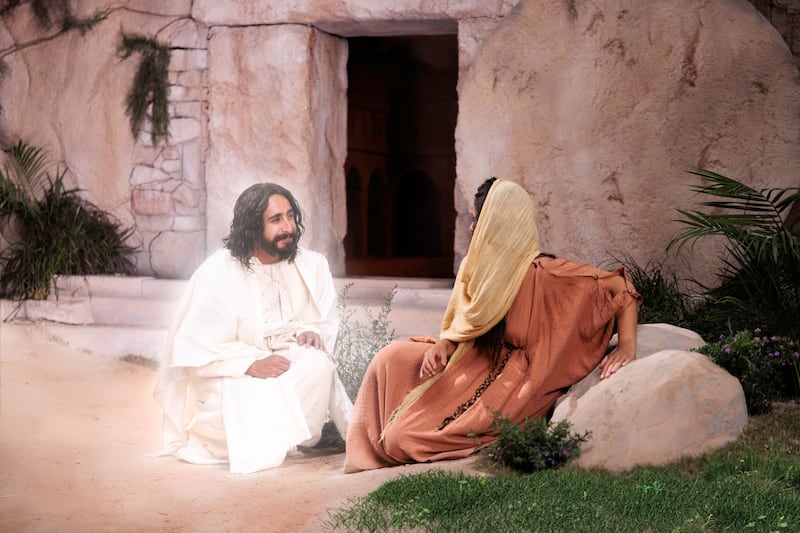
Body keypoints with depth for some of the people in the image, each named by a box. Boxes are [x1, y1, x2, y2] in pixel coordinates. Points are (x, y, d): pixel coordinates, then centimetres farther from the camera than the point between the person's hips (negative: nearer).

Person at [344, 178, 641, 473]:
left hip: (513, 382, -8)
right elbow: (459, 326, 10)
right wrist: (442, 345, -12)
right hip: (475, 366, 8)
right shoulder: (476, 266, 0)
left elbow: (621, 287, -19)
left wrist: (627, 347, -26)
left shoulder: (542, 274, -23)